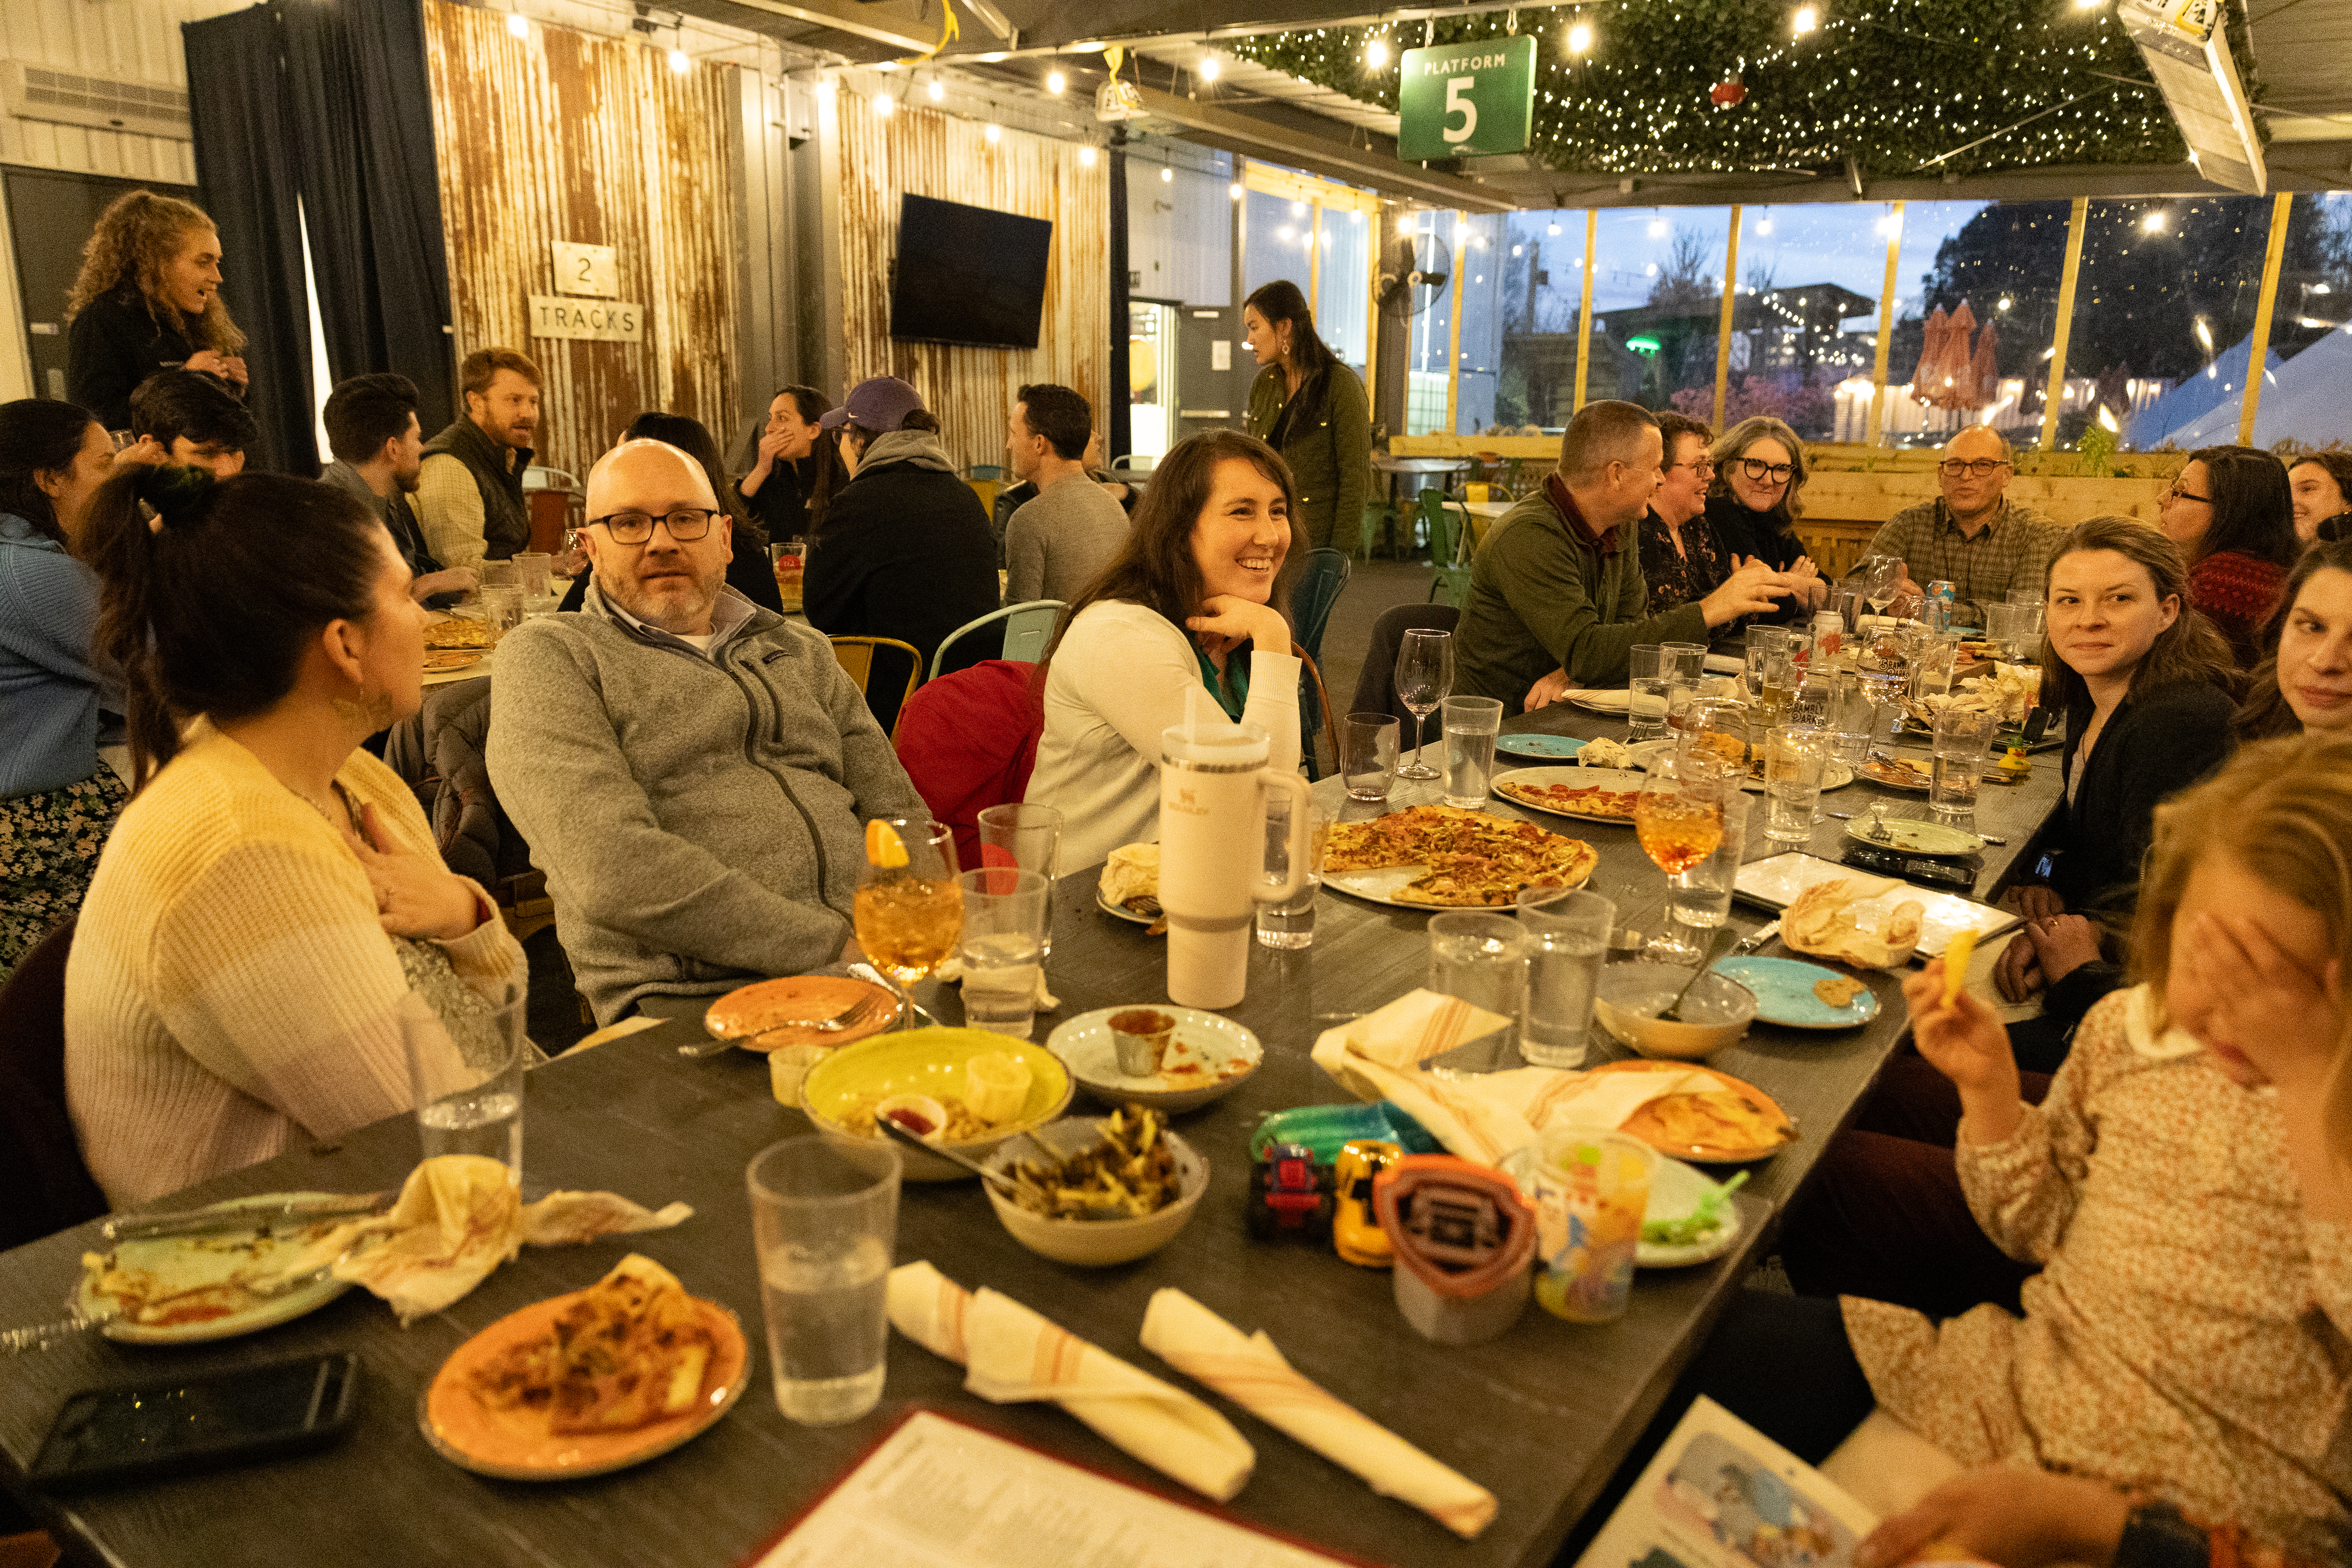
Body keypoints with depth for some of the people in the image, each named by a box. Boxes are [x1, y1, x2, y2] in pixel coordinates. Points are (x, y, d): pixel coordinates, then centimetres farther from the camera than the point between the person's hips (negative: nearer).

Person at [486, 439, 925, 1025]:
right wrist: (831, 943, -14)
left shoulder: (801, 651, 24)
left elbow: (901, 816, 19)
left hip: (879, 966, 5)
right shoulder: (548, 655, 5)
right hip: (697, 1000, -5)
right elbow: (614, 870, -11)